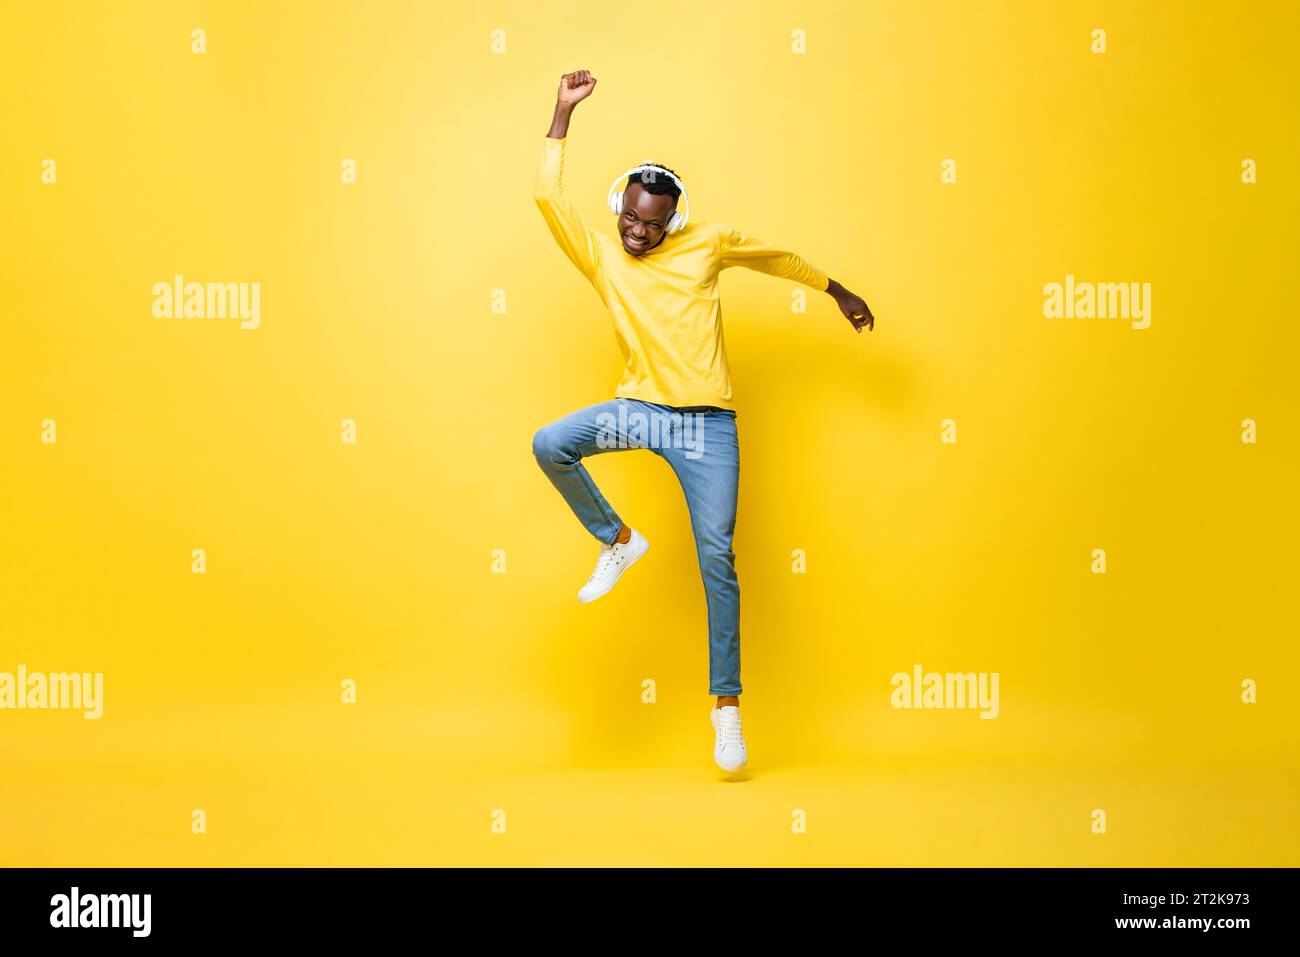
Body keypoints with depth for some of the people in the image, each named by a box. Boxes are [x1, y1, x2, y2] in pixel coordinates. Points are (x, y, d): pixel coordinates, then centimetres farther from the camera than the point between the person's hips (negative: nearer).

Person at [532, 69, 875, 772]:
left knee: (717, 560, -4)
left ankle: (727, 703, 6)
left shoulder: (708, 244, 1)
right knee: (548, 444, -24)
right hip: (638, 408, 2)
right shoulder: (601, 255, 3)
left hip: (707, 425, -2)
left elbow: (777, 259, 17)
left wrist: (838, 292, 26)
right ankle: (616, 541, 1)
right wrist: (565, 110, -8)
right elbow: (547, 195, -6)